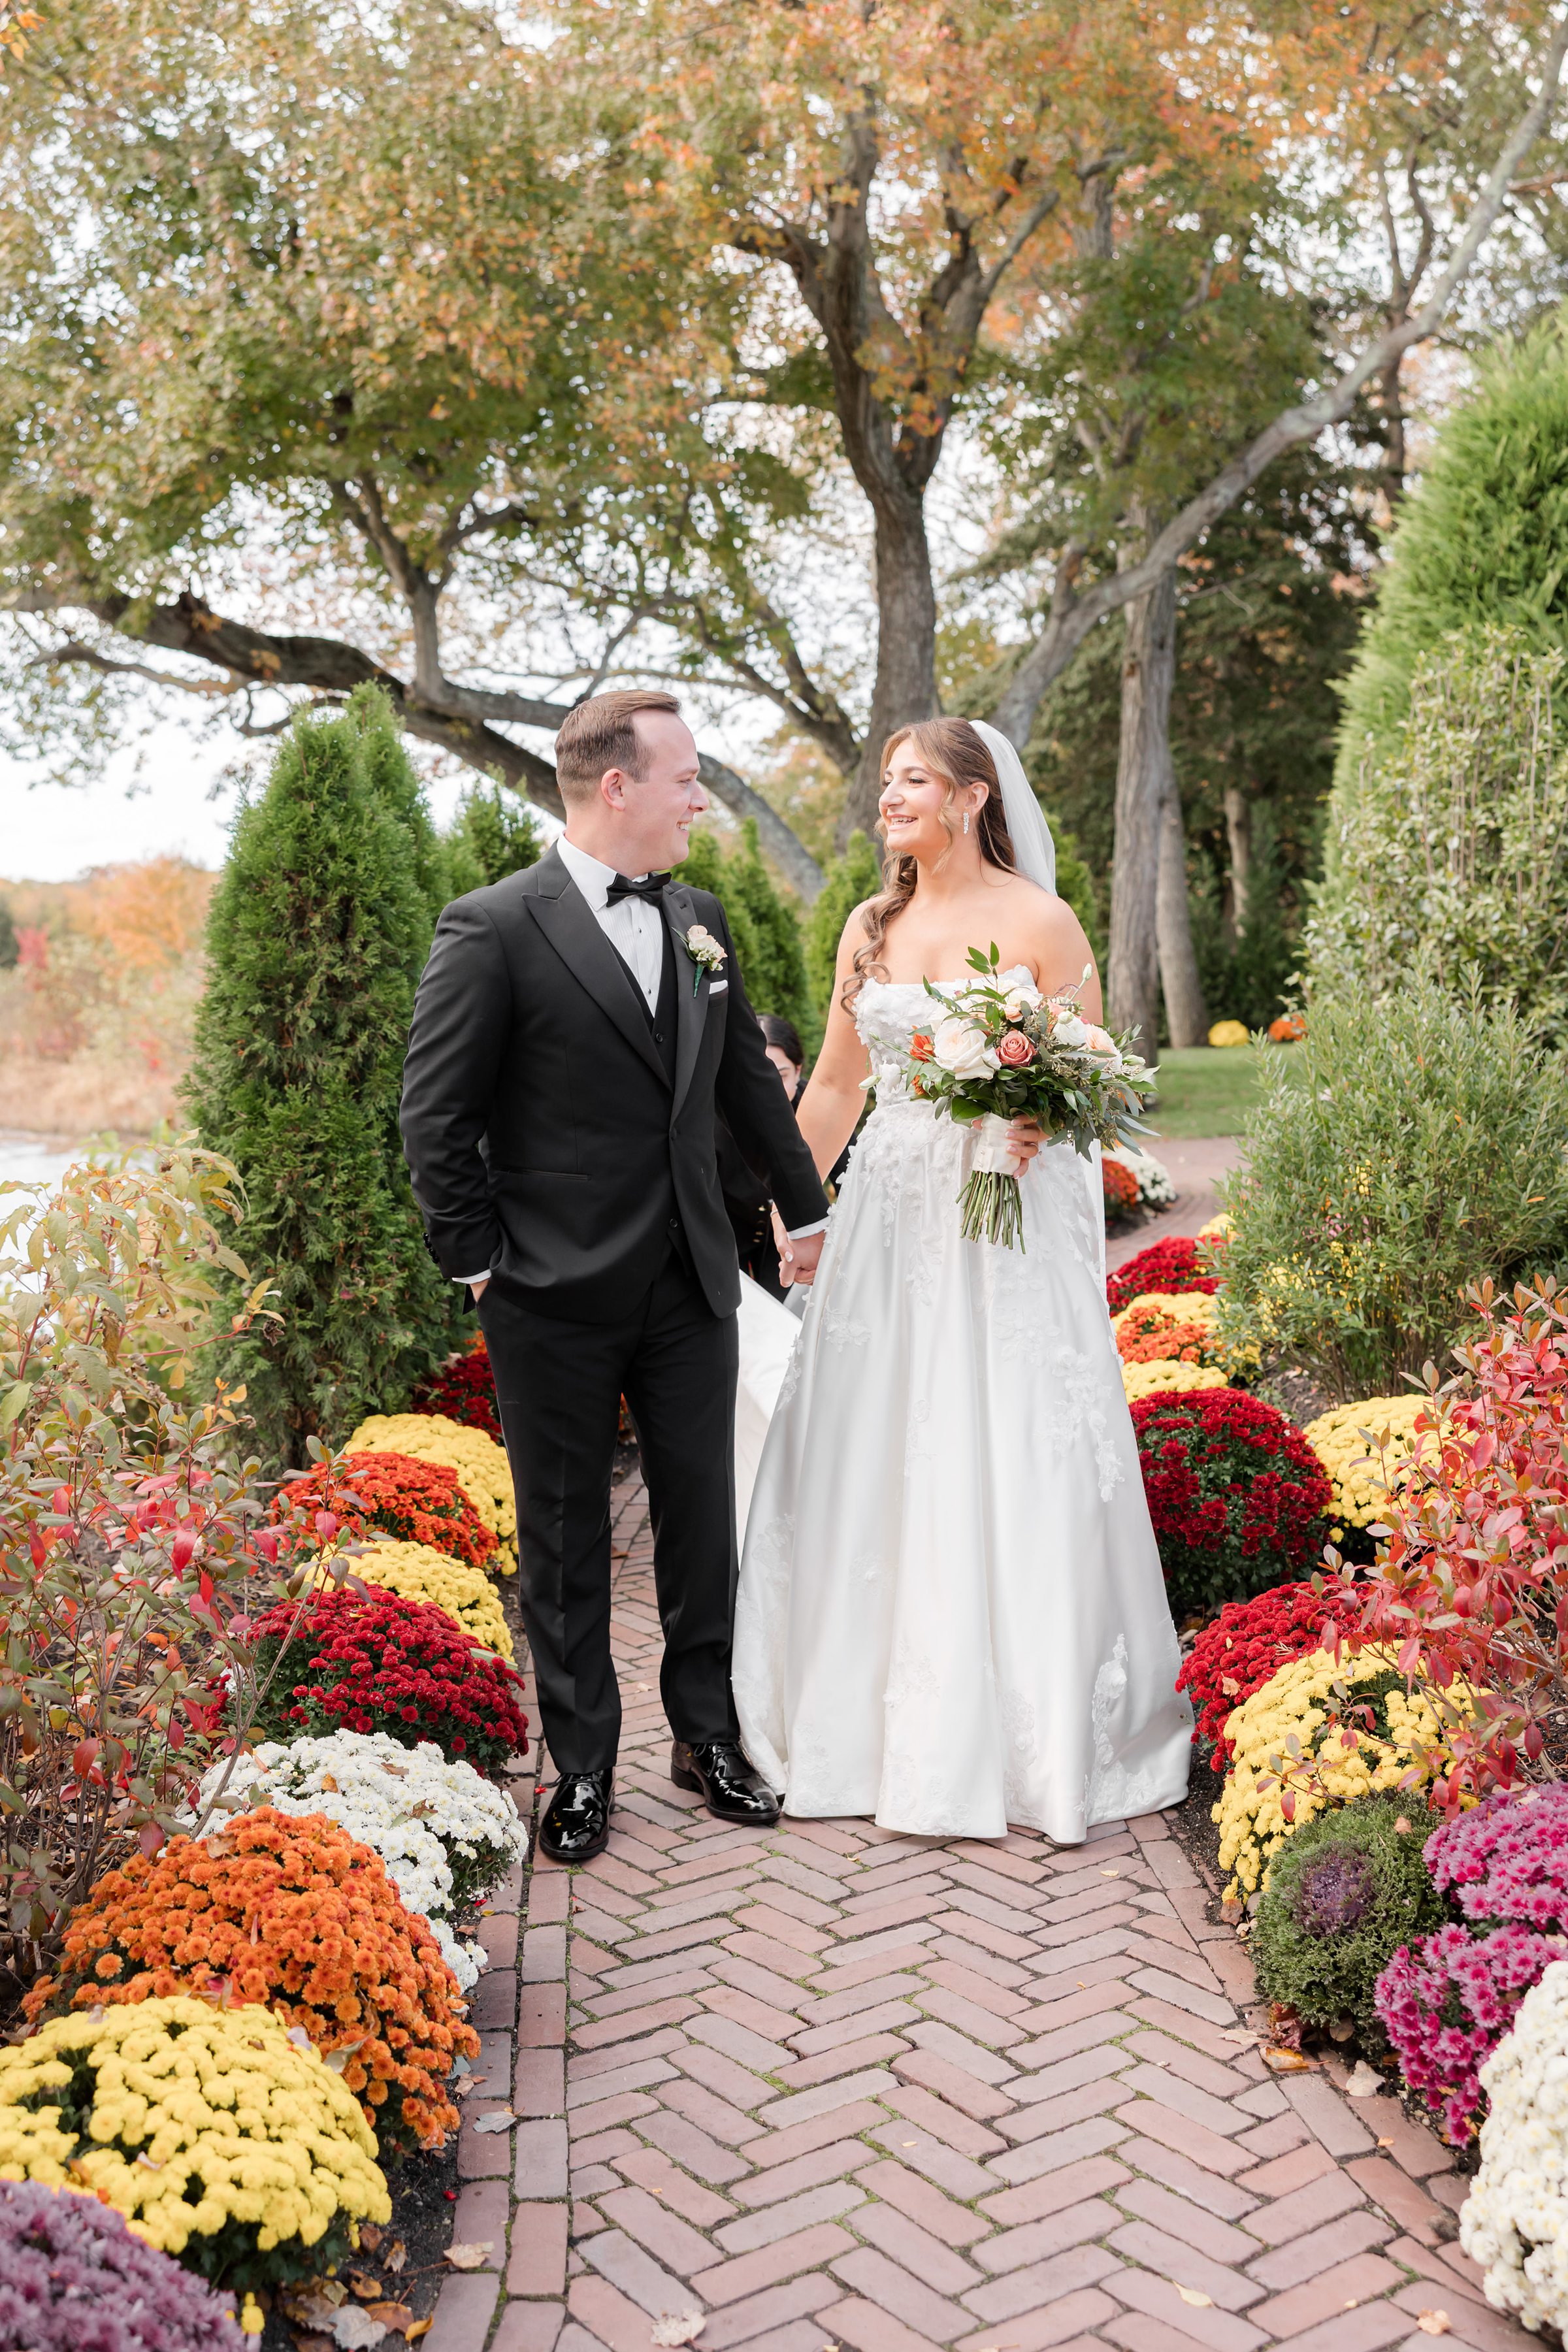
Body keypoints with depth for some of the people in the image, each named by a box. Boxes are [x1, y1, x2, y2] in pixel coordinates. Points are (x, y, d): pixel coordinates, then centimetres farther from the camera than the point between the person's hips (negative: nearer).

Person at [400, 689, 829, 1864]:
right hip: (555, 1297, -5)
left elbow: (749, 1074, 18)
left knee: (704, 1514, 12)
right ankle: (583, 1766, 25)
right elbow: (436, 1120, -9)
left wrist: (807, 1206, 23)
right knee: (567, 1539, 9)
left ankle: (707, 1735, 30)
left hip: (691, 1287, 5)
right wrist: (478, 1260, -8)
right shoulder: (492, 930, -12)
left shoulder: (701, 919, 7)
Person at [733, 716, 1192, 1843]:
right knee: (879, 1461, 7)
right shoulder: (871, 925, 10)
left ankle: (1038, 1737, 14)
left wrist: (1035, 1123, -22)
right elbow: (835, 1085, 15)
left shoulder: (1040, 922, -4)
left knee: (1016, 1466, -1)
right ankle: (883, 1714, 23)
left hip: (1011, 1219, -4)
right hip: (892, 1219, 5)